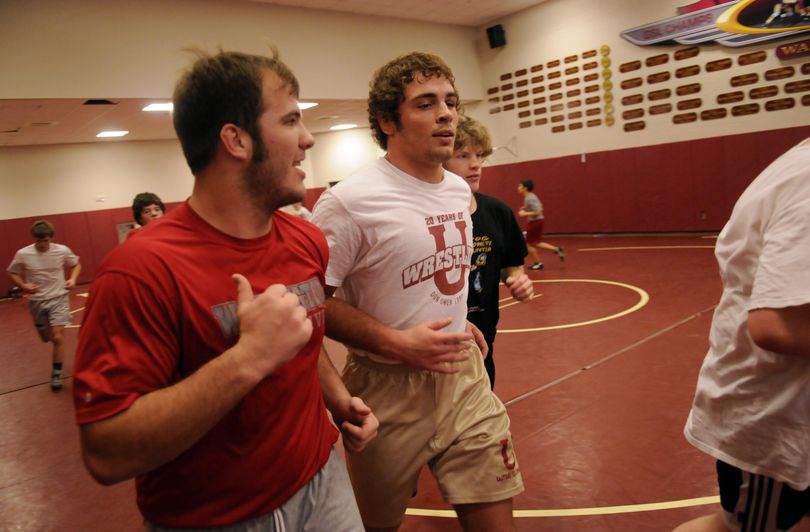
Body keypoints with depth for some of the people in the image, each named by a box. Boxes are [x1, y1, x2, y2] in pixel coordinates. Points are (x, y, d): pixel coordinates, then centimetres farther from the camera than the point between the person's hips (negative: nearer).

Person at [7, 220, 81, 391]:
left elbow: (76, 264, 7)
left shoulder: (62, 250, -12)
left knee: (57, 337, -12)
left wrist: (73, 279, -11)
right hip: (37, 301, 2)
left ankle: (56, 374, 2)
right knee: (46, 338, 16)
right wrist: (23, 285, -14)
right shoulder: (23, 254, -11)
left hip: (58, 297, -2)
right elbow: (11, 273, 4)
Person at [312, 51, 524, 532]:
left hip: (465, 376, 6)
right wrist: (397, 343, -23)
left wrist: (457, 320, 10)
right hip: (388, 388, -5)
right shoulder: (349, 201, -18)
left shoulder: (461, 190, 6)